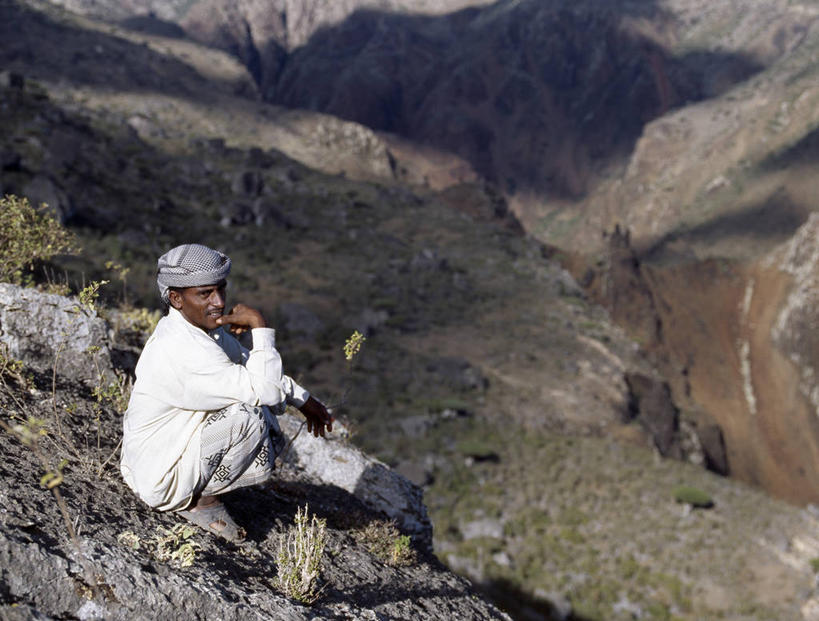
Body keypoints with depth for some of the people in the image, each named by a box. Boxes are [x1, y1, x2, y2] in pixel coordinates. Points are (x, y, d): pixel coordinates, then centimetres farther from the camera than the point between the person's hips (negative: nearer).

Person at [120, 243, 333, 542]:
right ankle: (198, 499, -6)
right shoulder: (185, 349, -30)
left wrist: (303, 400, 16)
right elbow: (267, 390, -30)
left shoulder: (203, 324, 0)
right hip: (160, 482, -9)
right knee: (249, 416, -23)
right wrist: (259, 325, -21)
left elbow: (246, 363, 18)